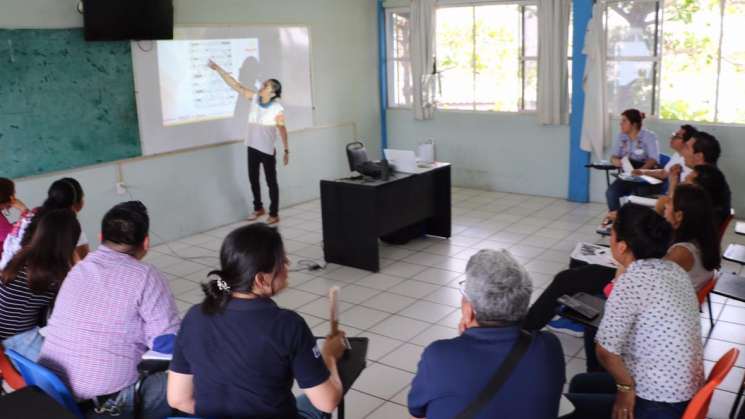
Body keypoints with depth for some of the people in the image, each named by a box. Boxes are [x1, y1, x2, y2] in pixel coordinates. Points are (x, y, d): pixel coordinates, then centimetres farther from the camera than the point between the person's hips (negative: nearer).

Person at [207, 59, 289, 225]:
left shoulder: (277, 109, -16)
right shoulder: (254, 97, -4)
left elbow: (282, 129, -8)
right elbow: (235, 85, -3)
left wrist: (286, 150, -6)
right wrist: (218, 69, -6)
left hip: (267, 150, -6)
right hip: (252, 147, 6)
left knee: (271, 182, 5)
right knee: (253, 179, 17)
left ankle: (274, 214, 16)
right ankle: (258, 208, 35)